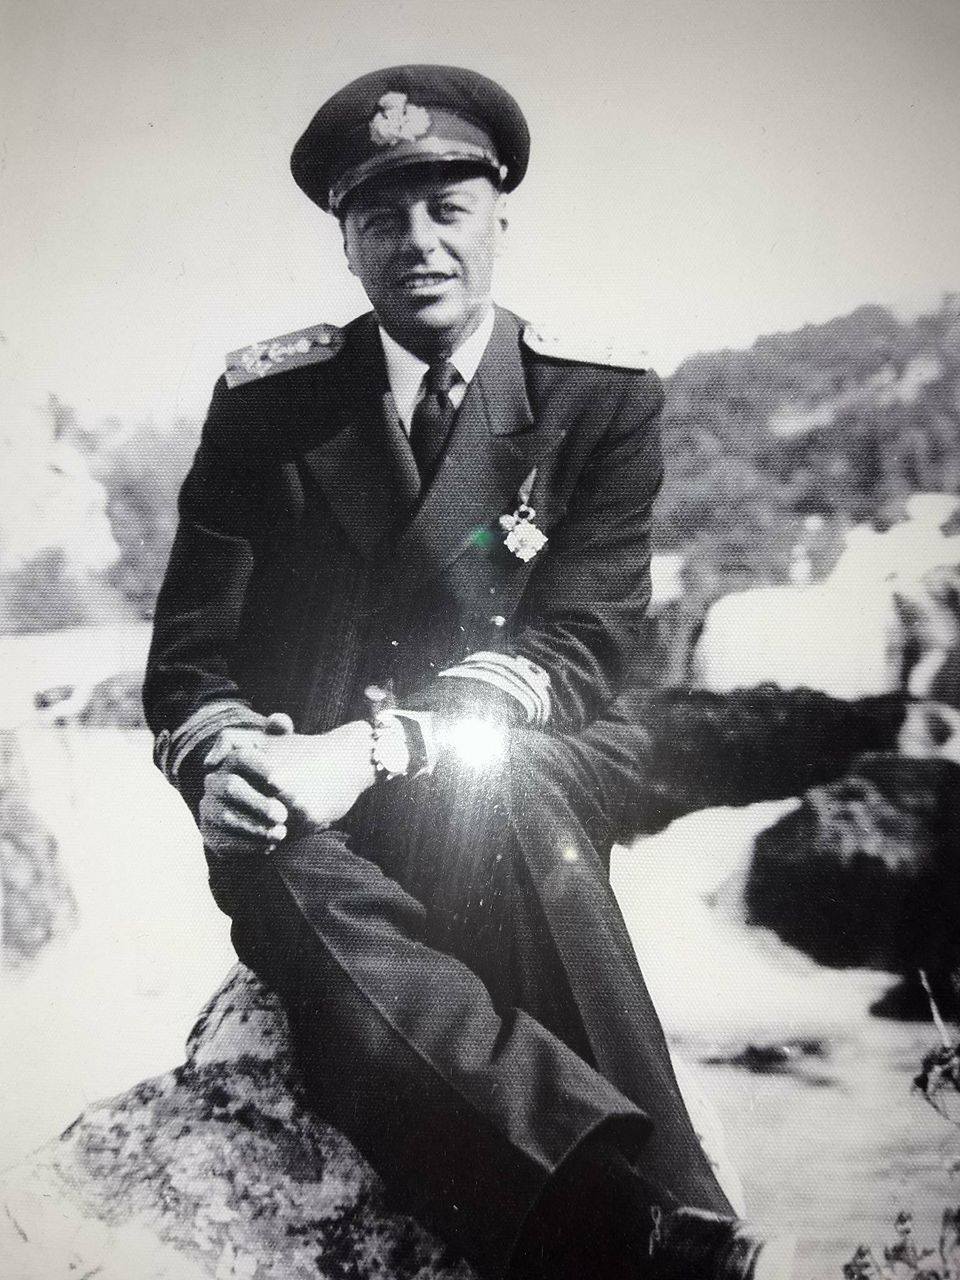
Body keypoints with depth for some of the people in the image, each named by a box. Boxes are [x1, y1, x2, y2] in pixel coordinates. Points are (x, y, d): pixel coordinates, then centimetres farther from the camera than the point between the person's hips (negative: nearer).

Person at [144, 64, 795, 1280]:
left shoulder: (604, 404, 2)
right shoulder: (265, 403, 5)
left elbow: (580, 643, -9)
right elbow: (190, 644, 3)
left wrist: (375, 746, -25)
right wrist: (221, 757, -21)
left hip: (509, 805, 0)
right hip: (303, 825, 1)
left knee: (496, 774, -37)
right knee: (303, 896, -34)